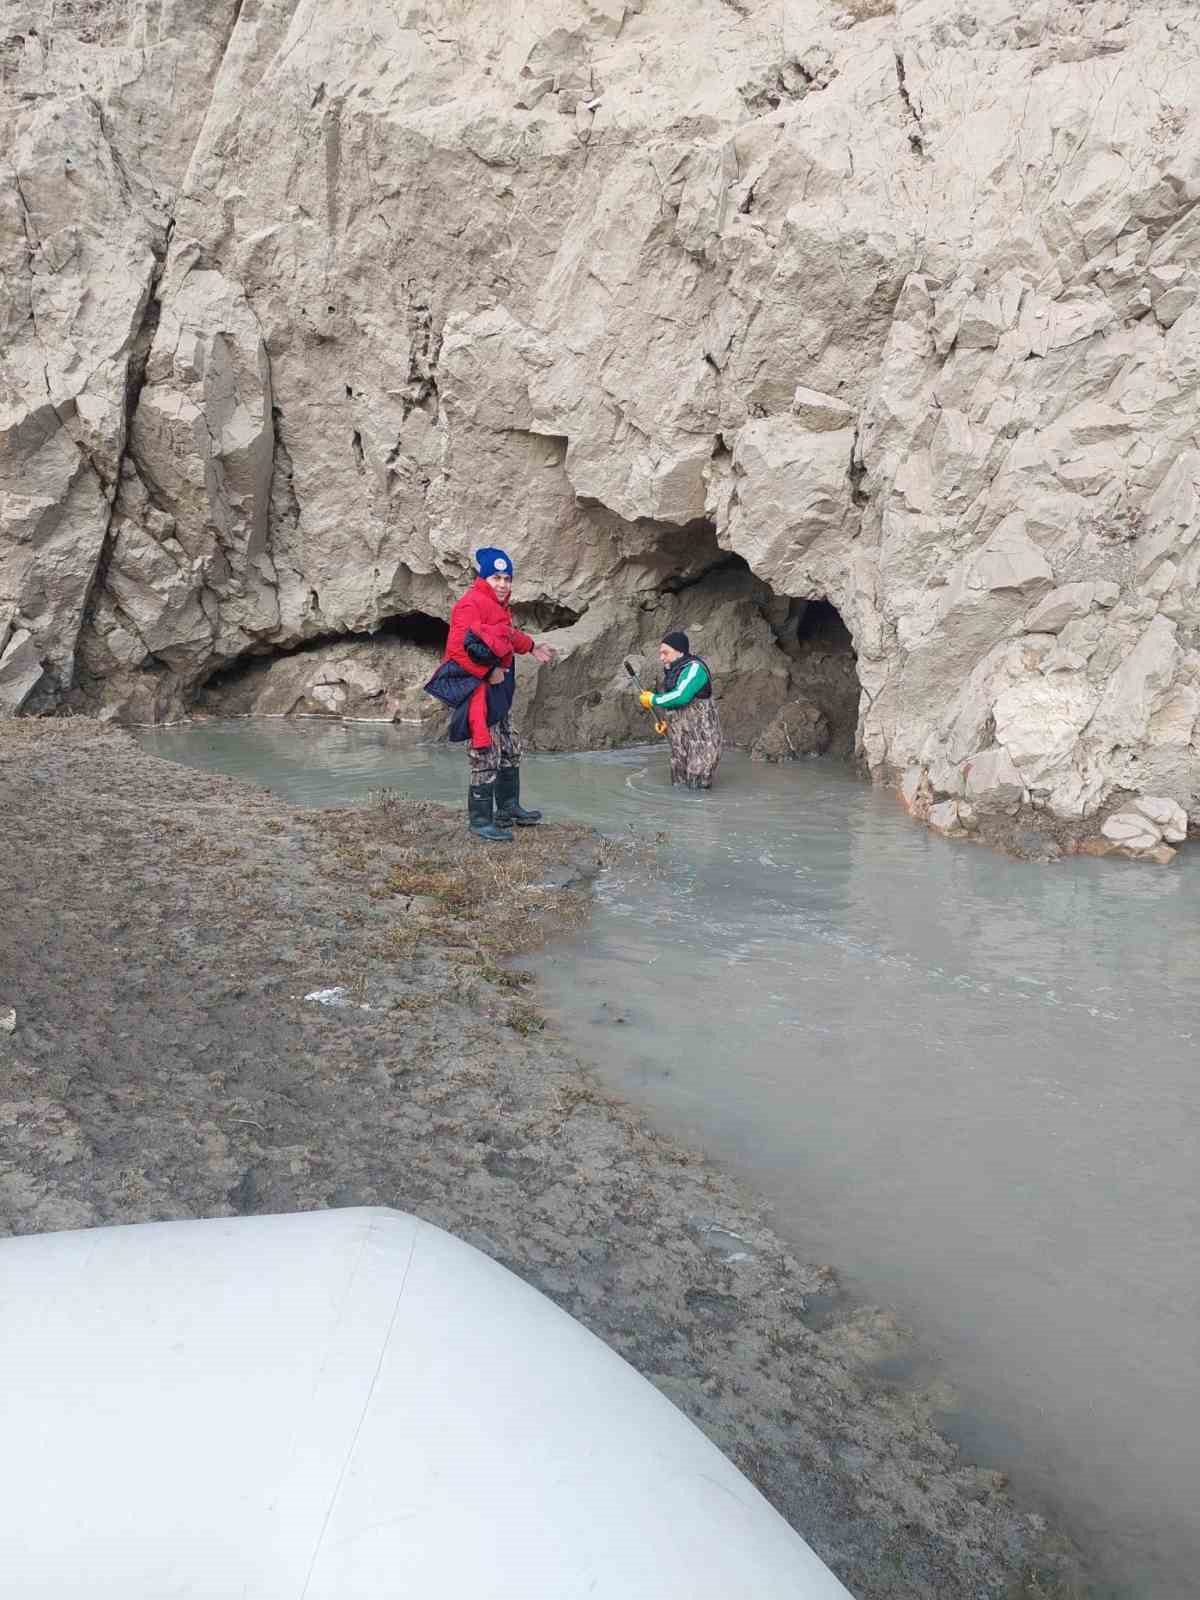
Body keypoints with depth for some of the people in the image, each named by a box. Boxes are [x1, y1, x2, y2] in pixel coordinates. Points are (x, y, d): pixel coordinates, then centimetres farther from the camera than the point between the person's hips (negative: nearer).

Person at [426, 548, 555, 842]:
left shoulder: (499, 606, 15)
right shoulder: (471, 605, -17)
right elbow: (459, 648, -28)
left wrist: (532, 648, 36)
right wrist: (489, 671, -24)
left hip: (496, 687, 11)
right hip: (476, 691, -10)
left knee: (510, 751, 20)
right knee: (486, 759, -7)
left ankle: (508, 808, 33)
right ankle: (480, 821, 2)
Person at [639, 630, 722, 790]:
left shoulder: (694, 668, -14)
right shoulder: (672, 673, 14)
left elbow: (681, 697, -27)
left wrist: (653, 700, -14)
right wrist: (668, 723, 11)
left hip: (701, 739, -9)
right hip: (681, 743, 9)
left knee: (697, 788, -9)